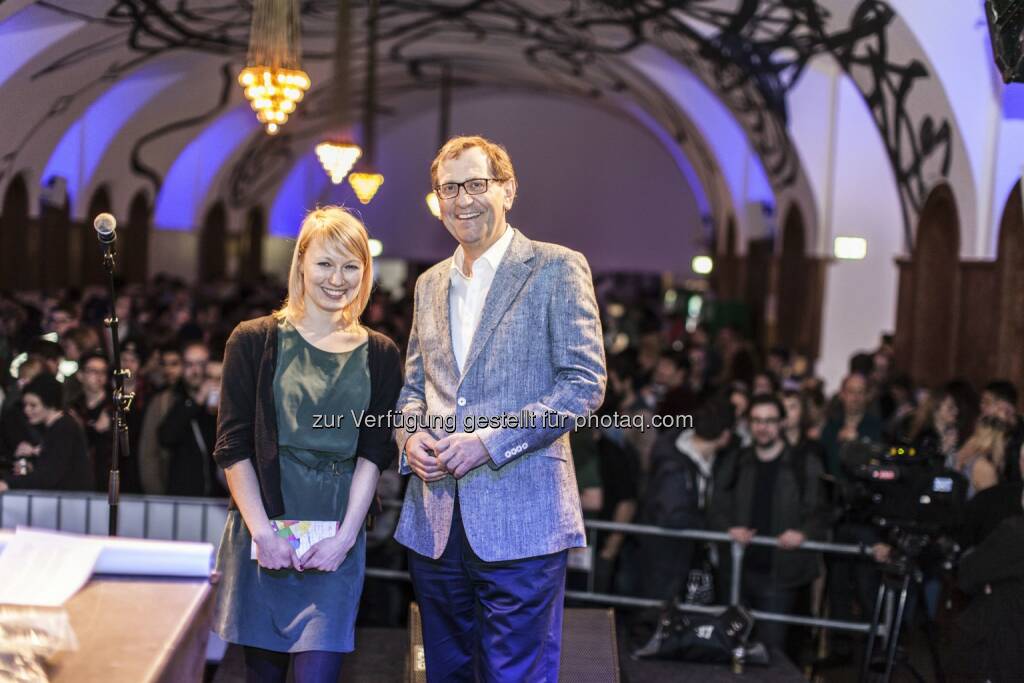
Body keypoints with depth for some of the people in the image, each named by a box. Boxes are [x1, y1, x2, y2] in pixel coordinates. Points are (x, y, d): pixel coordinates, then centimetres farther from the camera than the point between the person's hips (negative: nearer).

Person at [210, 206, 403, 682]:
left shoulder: (380, 355, 8)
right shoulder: (255, 341, 2)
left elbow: (373, 454, 3)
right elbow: (234, 447, -2)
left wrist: (345, 536, -8)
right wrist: (263, 532, -11)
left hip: (337, 540, 1)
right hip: (262, 533, 0)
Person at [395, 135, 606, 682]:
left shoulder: (557, 269, -3)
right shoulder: (430, 284, 16)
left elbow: (585, 383, -9)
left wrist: (490, 442, -16)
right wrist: (410, 435, -1)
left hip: (520, 521, -6)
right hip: (434, 522, 6)